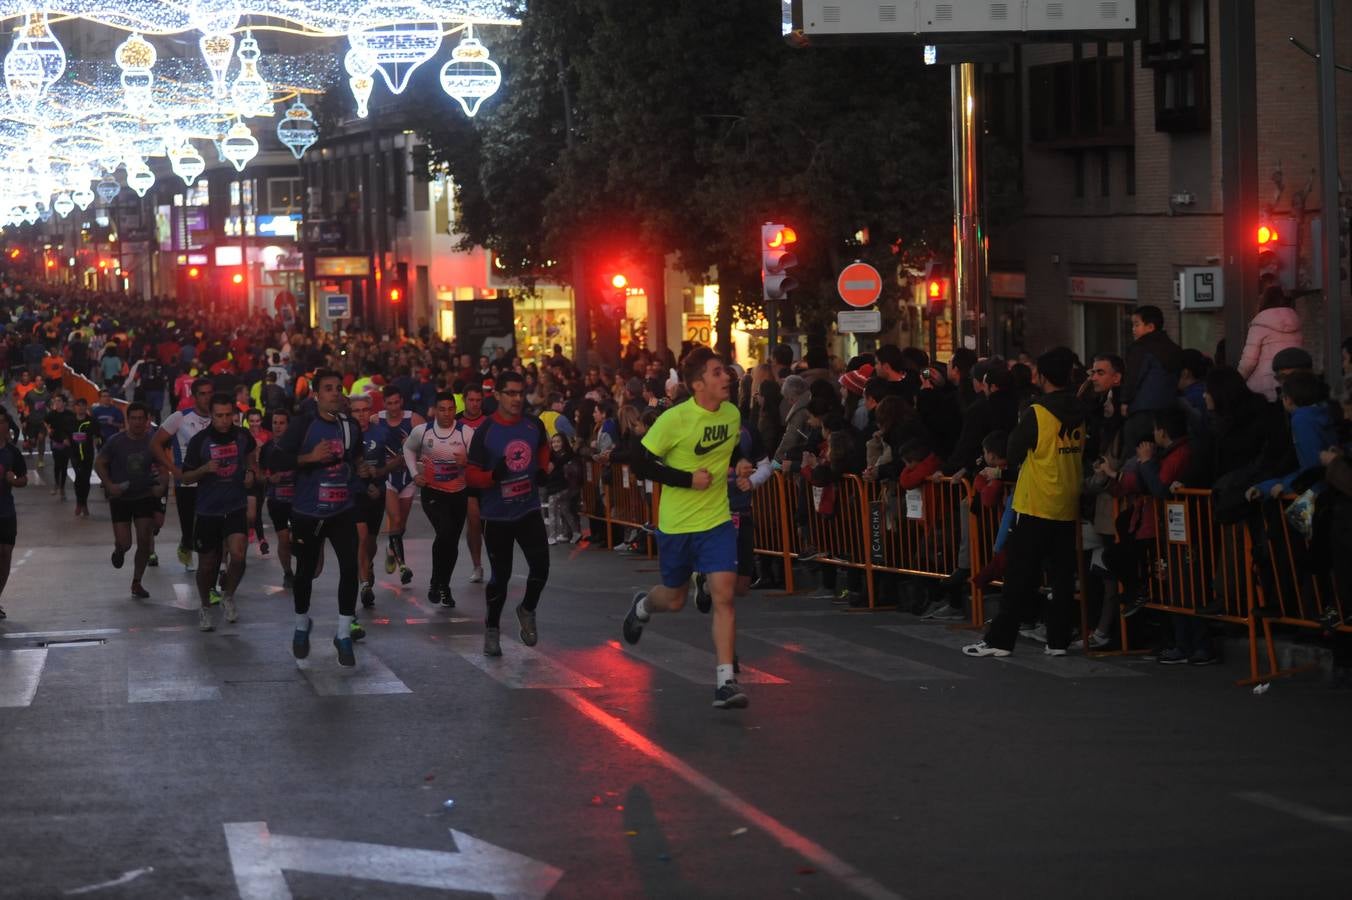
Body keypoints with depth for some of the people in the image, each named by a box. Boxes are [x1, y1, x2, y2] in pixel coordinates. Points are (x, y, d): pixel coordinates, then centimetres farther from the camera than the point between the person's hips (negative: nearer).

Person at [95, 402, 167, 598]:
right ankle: (119, 551, 34)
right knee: (124, 543, -6)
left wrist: (163, 485, -16)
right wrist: (109, 485, -14)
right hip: (120, 498, -1)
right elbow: (99, 464, 0)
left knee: (145, 542, -3)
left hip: (145, 496, 1)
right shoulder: (116, 441, -8)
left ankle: (136, 583, 14)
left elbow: (162, 468, 4)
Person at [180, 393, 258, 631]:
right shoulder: (200, 440, -9)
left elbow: (251, 456, 21)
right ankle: (205, 608, 30)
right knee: (207, 563, 7)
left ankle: (228, 596, 9)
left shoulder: (243, 436, -2)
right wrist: (204, 469, -22)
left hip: (236, 507, 1)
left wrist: (251, 472, 1)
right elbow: (186, 477, -3)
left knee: (238, 554, -19)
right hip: (207, 511, -1)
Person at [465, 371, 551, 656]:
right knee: (500, 575, 6)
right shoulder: (485, 431, -12)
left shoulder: (534, 425, -1)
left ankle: (527, 611, 21)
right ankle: (491, 628, 25)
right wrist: (493, 476, -29)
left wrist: (542, 470, 3)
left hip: (529, 510, 3)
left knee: (540, 566, -8)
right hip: (496, 515, -3)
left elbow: (543, 447, 21)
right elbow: (472, 474, -9)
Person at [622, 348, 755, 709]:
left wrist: (740, 468, 0)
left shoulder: (732, 414, 0)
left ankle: (725, 681, -13)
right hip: (676, 523, -3)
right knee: (674, 600, 15)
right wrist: (688, 479, -20)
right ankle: (642, 605, 53)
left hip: (717, 520, 3)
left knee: (723, 594, -13)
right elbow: (641, 464, -13)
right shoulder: (674, 420, -17)